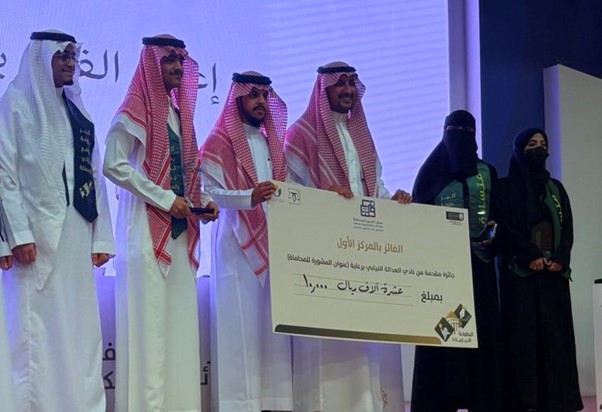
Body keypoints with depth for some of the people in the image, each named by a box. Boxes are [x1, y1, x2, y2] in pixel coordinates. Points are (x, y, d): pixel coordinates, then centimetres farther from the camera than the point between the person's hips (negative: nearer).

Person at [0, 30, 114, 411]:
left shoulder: (76, 110, 17)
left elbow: (94, 176, 15)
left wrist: (102, 236, 8)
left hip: (76, 236, 6)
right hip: (37, 234, -6)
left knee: (79, 327, 5)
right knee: (36, 326, -7)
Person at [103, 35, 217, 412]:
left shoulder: (180, 112, 18)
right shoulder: (136, 109, -5)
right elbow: (114, 165, -14)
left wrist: (203, 201, 6)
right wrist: (165, 199, -16)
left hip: (180, 230, 7)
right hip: (148, 229, -7)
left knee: (179, 321, 4)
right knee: (150, 321, -10)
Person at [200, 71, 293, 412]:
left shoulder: (273, 143, 19)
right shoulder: (220, 144, -2)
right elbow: (211, 193, -12)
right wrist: (250, 197, -28)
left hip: (273, 242, 6)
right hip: (238, 243, -6)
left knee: (272, 321, 3)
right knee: (241, 321, -8)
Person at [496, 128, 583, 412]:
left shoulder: (556, 188, 19)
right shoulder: (506, 187, 5)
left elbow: (568, 228, 11)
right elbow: (503, 227, -6)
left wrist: (560, 258, -8)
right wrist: (530, 255, -17)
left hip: (554, 272, 4)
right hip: (520, 272, -4)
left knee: (556, 334, -3)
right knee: (524, 333, -10)